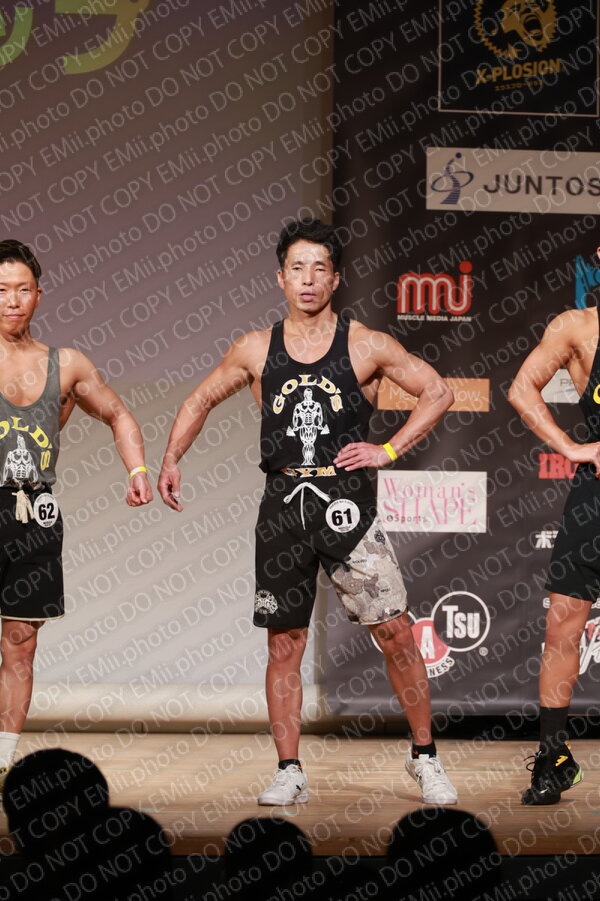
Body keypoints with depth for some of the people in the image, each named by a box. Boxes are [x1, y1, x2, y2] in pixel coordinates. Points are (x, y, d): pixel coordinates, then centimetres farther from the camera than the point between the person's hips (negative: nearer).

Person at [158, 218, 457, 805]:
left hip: (346, 503, -2)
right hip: (283, 507, 2)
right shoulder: (255, 350, 7)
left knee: (395, 634, -6)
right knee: (284, 644, 4)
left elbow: (437, 393, 6)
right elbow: (200, 401, 20)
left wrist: (388, 450, -2)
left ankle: (424, 757, 8)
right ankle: (289, 773, 12)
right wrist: (171, 460, 8)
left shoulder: (366, 347, 1)